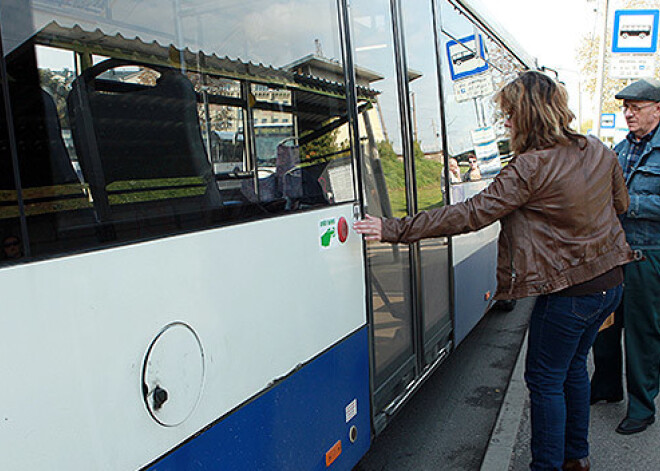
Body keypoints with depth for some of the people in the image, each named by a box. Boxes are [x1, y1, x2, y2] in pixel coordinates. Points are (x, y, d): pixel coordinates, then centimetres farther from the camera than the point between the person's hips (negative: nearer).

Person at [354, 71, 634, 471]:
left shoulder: (530, 168, -23)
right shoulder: (600, 152, 2)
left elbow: (471, 215, -27)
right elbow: (621, 205, 17)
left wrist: (396, 229, -26)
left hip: (568, 293, -9)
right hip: (609, 281, 9)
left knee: (545, 379, 8)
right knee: (572, 367, 23)